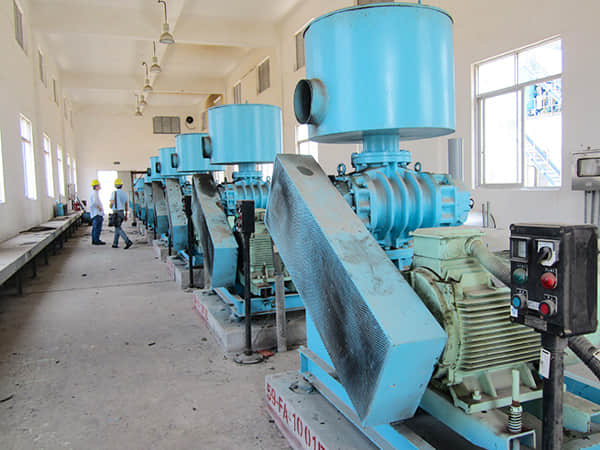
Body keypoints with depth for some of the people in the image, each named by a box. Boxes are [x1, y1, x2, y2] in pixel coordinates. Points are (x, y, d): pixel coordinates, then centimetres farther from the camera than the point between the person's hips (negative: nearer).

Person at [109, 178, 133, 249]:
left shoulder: (114, 193, -9)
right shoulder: (124, 194, 9)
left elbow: (111, 203, -13)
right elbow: (126, 205, 13)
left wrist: (110, 206, 14)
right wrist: (126, 215, 21)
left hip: (116, 213, -6)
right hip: (122, 213, 6)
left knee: (118, 229, -8)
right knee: (117, 228, 17)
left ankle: (128, 242, -22)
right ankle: (115, 244, 19)